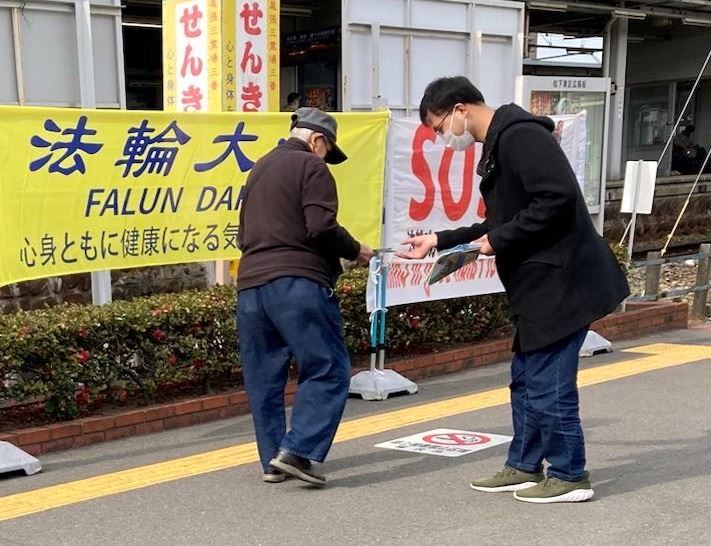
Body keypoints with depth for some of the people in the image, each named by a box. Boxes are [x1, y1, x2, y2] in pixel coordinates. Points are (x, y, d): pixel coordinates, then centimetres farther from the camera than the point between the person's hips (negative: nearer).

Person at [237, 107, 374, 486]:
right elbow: (322, 228, -13)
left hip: (250, 282, 8)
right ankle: (297, 450, -13)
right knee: (328, 370, -3)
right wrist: (356, 251, 2)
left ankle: (272, 461, 15)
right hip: (297, 283, -8)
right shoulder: (311, 167, -1)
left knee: (262, 377, 10)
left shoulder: (259, 168, 24)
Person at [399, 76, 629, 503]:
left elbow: (559, 197, -26)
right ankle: (524, 466, 29)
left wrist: (499, 241, -18)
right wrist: (440, 241, 17)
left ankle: (570, 476, 13)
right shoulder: (497, 145, 16)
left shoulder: (520, 136, -16)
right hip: (540, 285, 11)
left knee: (549, 385, -2)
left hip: (560, 282, -11)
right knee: (526, 379, 17)